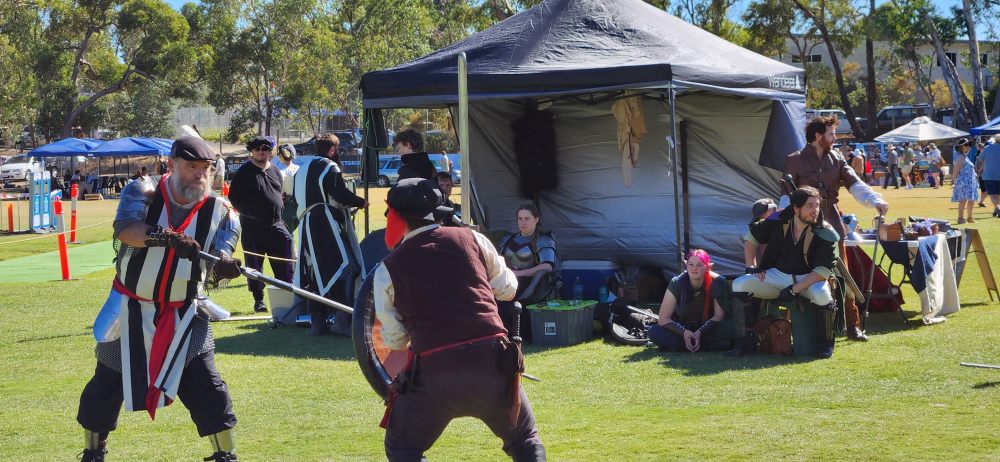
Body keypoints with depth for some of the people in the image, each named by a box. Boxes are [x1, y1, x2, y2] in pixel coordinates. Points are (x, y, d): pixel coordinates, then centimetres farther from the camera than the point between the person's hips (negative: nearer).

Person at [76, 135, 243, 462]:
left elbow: (220, 254, -20)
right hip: (132, 310, 0)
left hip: (184, 315, 0)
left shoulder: (219, 211, -8)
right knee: (107, 384, 11)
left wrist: (225, 264, -45)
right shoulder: (143, 192, -12)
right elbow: (125, 230, -30)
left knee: (206, 386, -8)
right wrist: (169, 237, -48)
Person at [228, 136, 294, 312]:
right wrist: (247, 212, -5)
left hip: (275, 225, 4)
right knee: (254, 265, 2)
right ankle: (258, 300, 10)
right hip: (252, 227, -4)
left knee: (284, 264, -2)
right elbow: (233, 198, 0)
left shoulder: (275, 171, 13)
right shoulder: (243, 172, -2)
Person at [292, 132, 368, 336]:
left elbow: (295, 197, 20)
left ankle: (318, 322, 10)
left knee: (316, 273, 11)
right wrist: (361, 203, -3)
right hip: (328, 224, -9)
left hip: (307, 225, 9)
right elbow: (340, 194, -17)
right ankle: (341, 320, -16)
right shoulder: (329, 167, -8)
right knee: (345, 267, -8)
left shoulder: (302, 169, 18)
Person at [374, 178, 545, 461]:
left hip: (433, 370, -2)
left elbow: (395, 339, 11)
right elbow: (506, 288, 19)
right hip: (493, 362, 2)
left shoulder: (388, 268, 7)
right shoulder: (471, 238, 10)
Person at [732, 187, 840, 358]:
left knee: (822, 295, -38)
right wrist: (751, 267, -2)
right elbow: (751, 237, 9)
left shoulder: (824, 233, -16)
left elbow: (823, 270, -20)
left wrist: (794, 289, -25)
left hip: (809, 279, -3)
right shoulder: (778, 222, -8)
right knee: (740, 285, -19)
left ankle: (825, 343, -10)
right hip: (777, 276, 3)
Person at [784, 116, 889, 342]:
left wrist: (876, 200, -20)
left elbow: (854, 183, -4)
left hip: (831, 221, 3)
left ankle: (852, 325, 6)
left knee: (842, 274, 2)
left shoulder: (836, 160, 8)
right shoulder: (795, 161, -3)